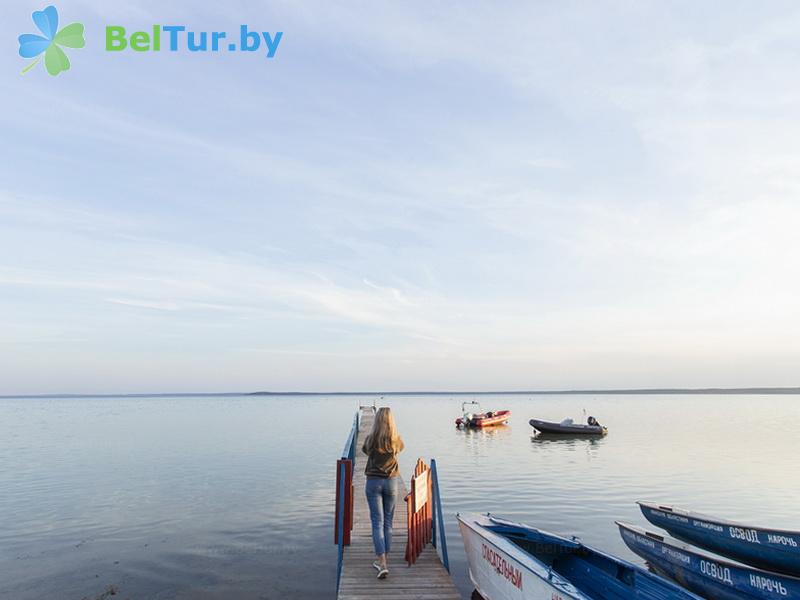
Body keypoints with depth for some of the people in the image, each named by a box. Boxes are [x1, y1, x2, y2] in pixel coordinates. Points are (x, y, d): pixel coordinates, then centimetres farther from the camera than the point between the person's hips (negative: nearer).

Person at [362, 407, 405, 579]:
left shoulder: (371, 439, -11)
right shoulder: (396, 440, -7)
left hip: (373, 482, -2)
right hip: (391, 482, 2)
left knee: (377, 522, 0)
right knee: (388, 522, 14)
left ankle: (382, 564, -8)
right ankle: (382, 559, 24)